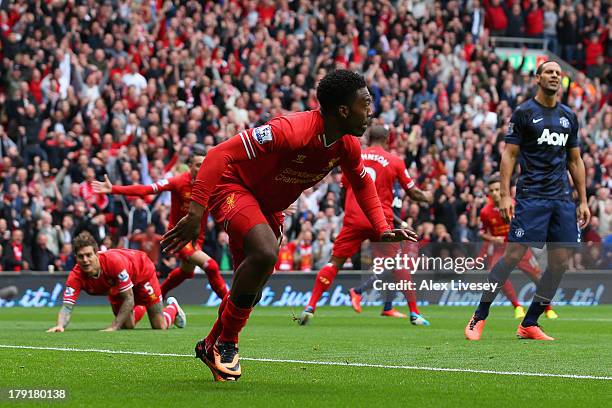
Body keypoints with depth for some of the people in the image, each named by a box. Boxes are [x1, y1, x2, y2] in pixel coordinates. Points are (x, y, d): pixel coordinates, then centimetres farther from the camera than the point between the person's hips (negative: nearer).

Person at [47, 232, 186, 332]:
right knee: (127, 326, 2)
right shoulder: (76, 276, -36)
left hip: (141, 272, -4)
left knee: (160, 326, -2)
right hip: (115, 286, 4)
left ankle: (173, 307, 36)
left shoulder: (114, 261, -46)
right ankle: (140, 309, 38)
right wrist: (60, 325, -64)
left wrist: (114, 327, -44)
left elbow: (129, 299, -39)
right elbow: (67, 306, -42)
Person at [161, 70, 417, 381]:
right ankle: (226, 344, -16)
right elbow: (220, 155, -36)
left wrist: (382, 229, 1)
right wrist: (195, 211, -42)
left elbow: (362, 183, 15)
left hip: (270, 205, 8)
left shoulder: (347, 145, -8)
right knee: (266, 252, -33)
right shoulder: (291, 130, -34)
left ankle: (211, 346, 38)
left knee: (251, 291, 11)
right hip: (232, 187, -8)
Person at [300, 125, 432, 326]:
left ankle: (310, 307, -7)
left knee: (334, 263, 4)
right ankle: (414, 314, 8)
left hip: (354, 219, 1)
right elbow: (412, 192, 10)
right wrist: (426, 197, 31)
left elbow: (345, 186, 16)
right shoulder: (395, 161, 4)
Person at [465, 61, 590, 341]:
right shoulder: (524, 113, 0)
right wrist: (505, 195, -12)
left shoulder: (569, 117, 15)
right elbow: (509, 154, -2)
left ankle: (529, 324, 8)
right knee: (513, 255, -12)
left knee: (560, 262, 0)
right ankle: (479, 318, -3)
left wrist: (583, 200, 14)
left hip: (562, 199, 6)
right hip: (531, 196, -6)